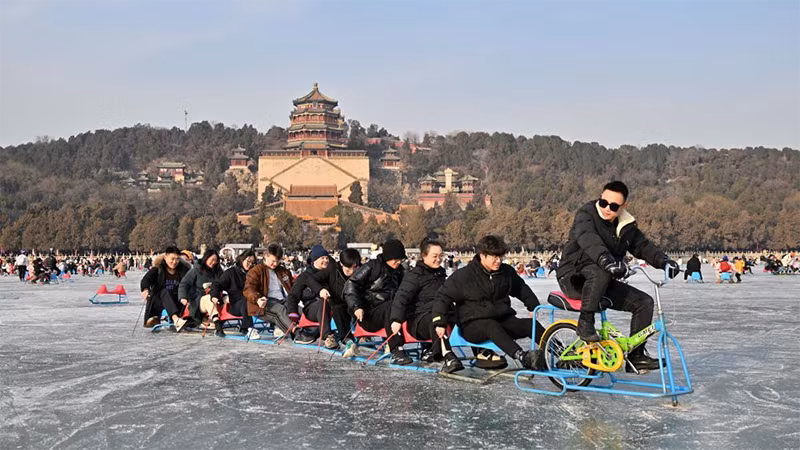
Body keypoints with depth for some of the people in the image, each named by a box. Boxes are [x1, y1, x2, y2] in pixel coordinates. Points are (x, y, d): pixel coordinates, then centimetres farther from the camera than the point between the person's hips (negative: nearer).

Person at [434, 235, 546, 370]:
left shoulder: (506, 272, 7)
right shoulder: (464, 275, -8)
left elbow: (522, 289, 25)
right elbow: (444, 296, -6)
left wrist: (534, 307, 21)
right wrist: (440, 322, -15)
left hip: (502, 320, 6)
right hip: (472, 325, -5)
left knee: (531, 324, -17)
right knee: (492, 326, -39)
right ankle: (522, 356, -54)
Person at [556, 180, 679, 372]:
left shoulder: (626, 227, 7)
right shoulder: (586, 215, -14)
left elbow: (643, 246, 6)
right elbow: (588, 240, -34)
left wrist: (664, 261, -14)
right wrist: (606, 260, -53)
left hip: (604, 284, 7)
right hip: (574, 278, -7)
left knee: (644, 302, -5)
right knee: (600, 271, -39)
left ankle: (636, 356, 1)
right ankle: (585, 322, -25)